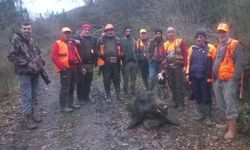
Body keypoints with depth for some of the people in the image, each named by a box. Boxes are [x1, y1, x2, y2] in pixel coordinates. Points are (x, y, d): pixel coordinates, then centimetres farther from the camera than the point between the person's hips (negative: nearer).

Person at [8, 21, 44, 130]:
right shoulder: (16, 40, -10)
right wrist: (26, 63, -19)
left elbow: (38, 53, 25)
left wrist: (41, 62, 8)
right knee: (27, 96, -6)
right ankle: (28, 119, 4)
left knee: (34, 95, 13)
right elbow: (11, 56, -15)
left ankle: (31, 115, 27)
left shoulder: (32, 41, 12)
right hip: (24, 72, -7)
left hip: (35, 72, 7)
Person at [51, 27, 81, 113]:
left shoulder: (73, 43, 19)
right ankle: (63, 107, 3)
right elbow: (54, 57, -13)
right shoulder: (57, 44, -4)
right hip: (65, 69, -8)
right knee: (65, 89, -5)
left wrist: (79, 63, 14)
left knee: (72, 88, 15)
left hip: (74, 68, 8)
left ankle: (70, 103, 26)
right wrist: (62, 66, -17)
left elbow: (76, 55, 24)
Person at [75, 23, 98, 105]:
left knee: (88, 82, 12)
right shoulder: (77, 39, -2)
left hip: (90, 64, 4)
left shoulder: (94, 39, 12)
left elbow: (96, 50, 19)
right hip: (81, 64, -4)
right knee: (80, 82, 1)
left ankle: (86, 96, 24)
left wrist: (95, 61, 12)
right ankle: (80, 98, 10)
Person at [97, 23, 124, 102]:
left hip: (116, 63, 2)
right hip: (105, 63, -2)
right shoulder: (101, 40, 6)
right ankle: (108, 96, 12)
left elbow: (121, 51, 17)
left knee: (117, 79, 8)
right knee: (107, 81, 3)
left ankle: (118, 95, 19)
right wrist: (101, 55, -12)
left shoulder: (117, 40, 14)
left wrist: (121, 55, -4)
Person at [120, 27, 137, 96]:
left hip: (134, 62, 3)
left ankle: (133, 91, 18)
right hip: (126, 62, -3)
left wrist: (136, 59, 4)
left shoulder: (133, 41, 13)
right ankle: (126, 92, 10)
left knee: (133, 78, 8)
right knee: (126, 78, 1)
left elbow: (136, 50, 15)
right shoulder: (121, 41, 2)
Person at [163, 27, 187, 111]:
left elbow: (185, 54, -6)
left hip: (178, 67, -4)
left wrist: (184, 66, -13)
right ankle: (175, 102, 20)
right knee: (172, 86, 9)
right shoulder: (165, 44, 10)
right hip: (169, 68, 5)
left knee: (179, 86, -4)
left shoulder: (180, 41, -1)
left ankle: (181, 104, 2)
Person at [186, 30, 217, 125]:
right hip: (194, 77, 5)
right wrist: (187, 73, 8)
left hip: (205, 77, -4)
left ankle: (208, 116, 12)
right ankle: (201, 114, 26)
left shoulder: (210, 48, -2)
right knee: (198, 96, 12)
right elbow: (189, 62, 14)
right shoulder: (192, 49, 12)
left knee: (206, 97, 1)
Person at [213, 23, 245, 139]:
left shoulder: (235, 45, -7)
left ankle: (232, 130, 2)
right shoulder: (219, 46, 18)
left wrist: (234, 79, -18)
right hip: (218, 81, 8)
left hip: (229, 81, -8)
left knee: (230, 104, -6)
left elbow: (239, 64, -13)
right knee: (221, 104, 15)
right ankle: (227, 123, 32)